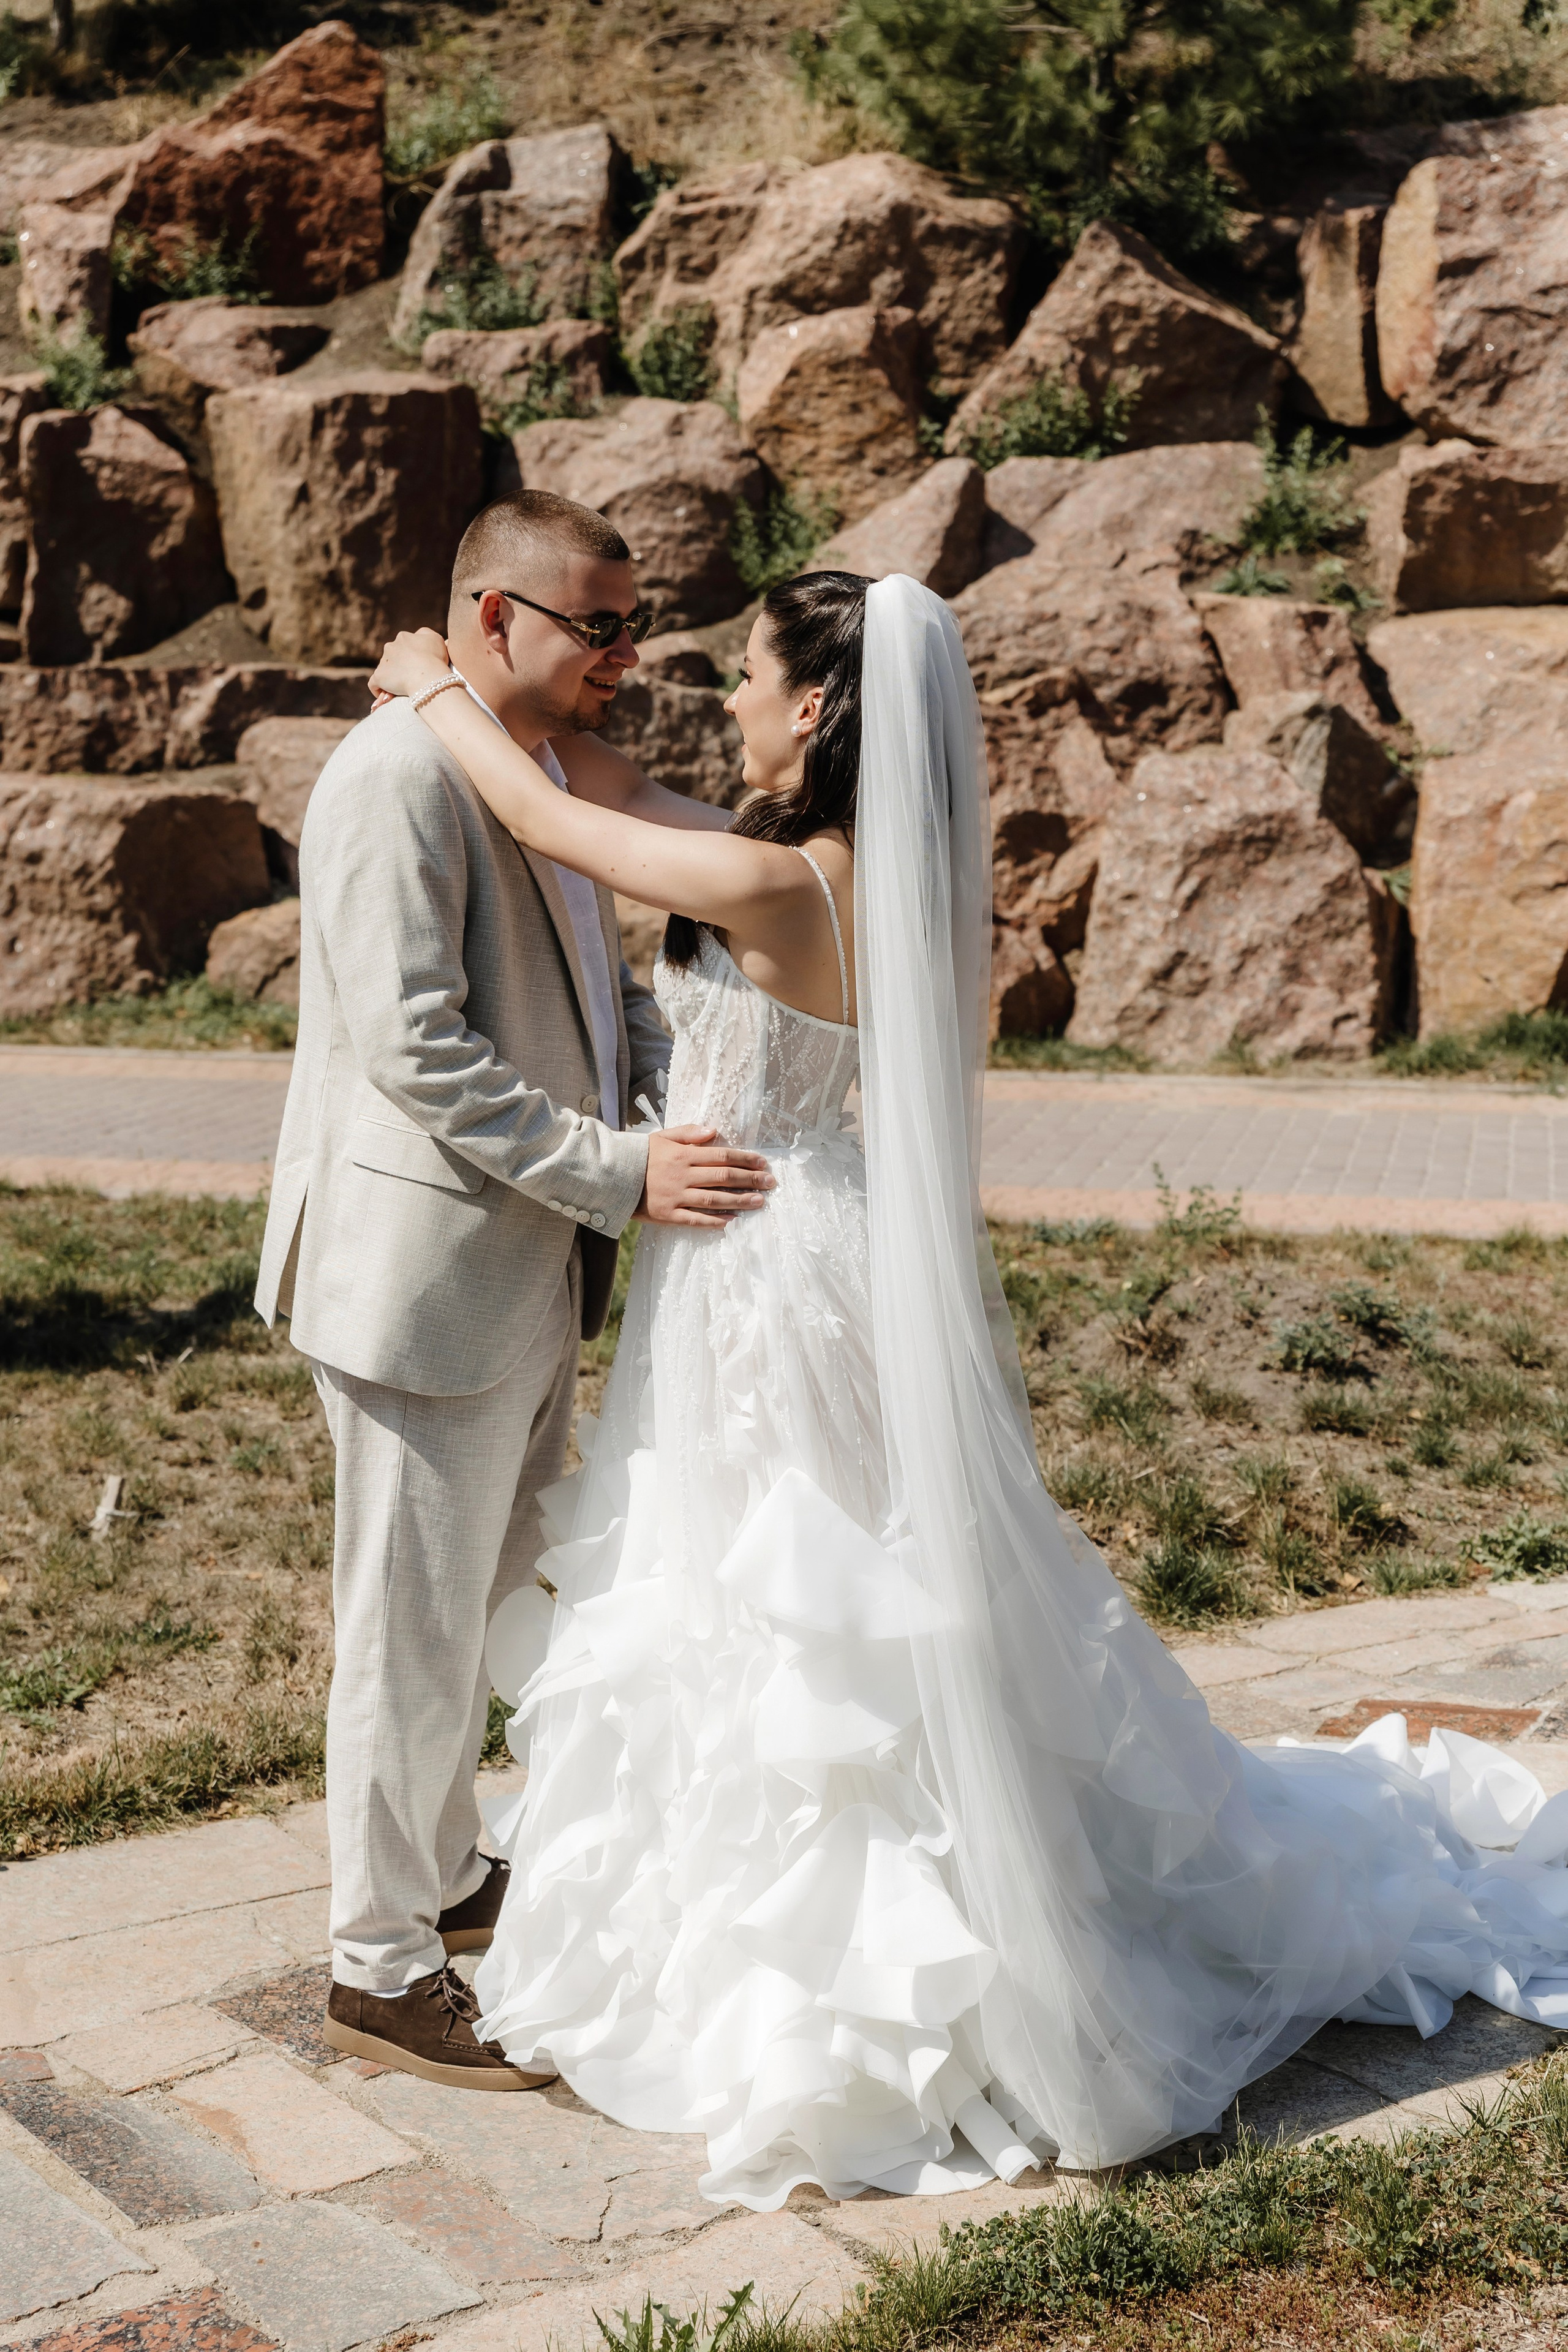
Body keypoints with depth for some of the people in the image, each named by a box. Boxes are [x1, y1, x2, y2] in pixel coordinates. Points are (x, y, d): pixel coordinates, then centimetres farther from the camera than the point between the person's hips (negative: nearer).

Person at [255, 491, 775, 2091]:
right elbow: (417, 1051, -24)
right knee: (414, 1629, 3)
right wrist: (621, 1175, -23)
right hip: (425, 1277, -9)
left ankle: (447, 1875, 41)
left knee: (489, 1598, 22)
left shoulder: (553, 771, 12)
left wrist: (693, 1099, 5)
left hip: (527, 1272, 10)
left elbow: (596, 982, 22)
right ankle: (380, 1970, 19)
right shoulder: (398, 777, -18)